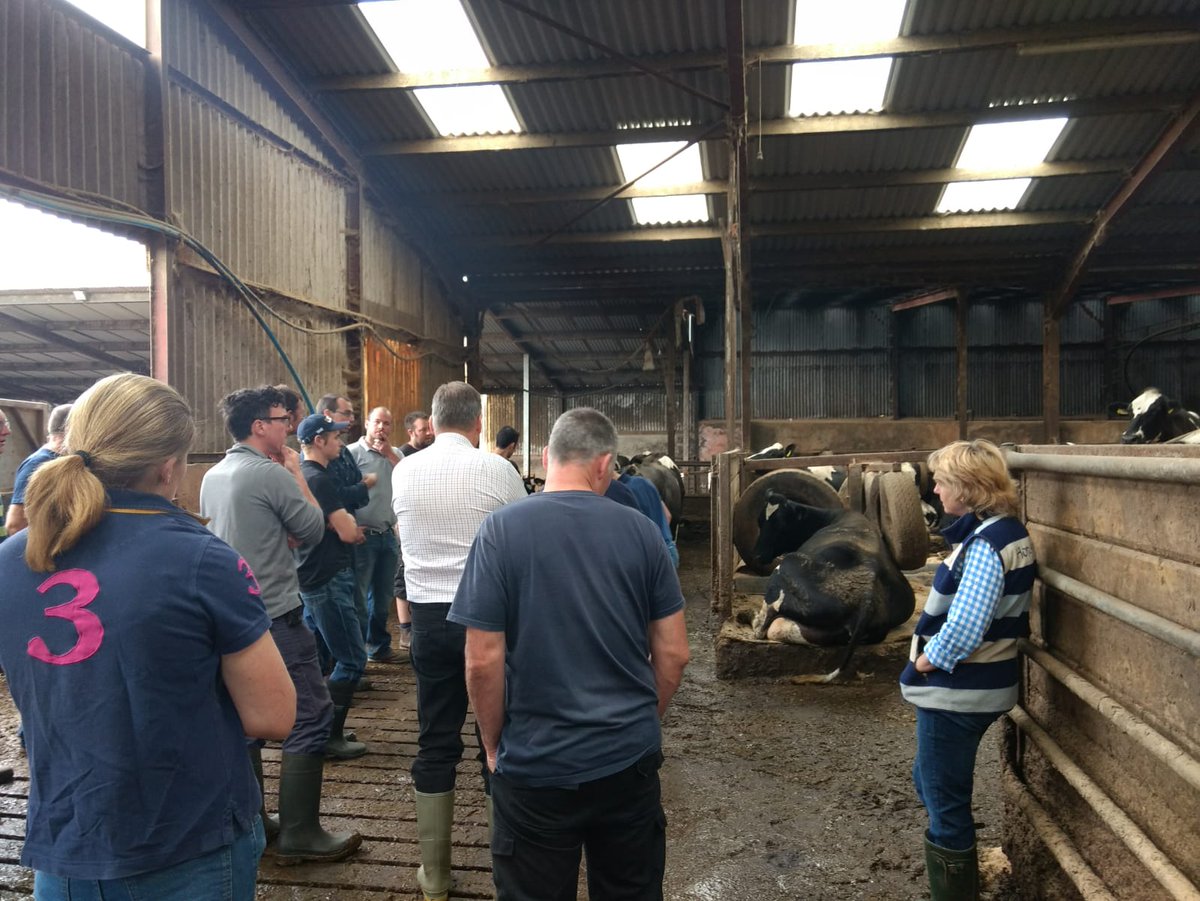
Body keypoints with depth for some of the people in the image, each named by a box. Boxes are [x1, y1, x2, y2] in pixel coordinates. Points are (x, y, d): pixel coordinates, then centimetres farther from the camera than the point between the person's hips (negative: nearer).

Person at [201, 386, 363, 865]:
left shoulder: (212, 476, 10)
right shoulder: (271, 474, -16)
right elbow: (314, 529, -6)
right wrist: (298, 472, 1)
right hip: (275, 615, -9)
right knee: (310, 716, -3)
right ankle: (299, 834, 1)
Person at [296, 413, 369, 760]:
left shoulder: (300, 476, 12)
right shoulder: (319, 479, -18)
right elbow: (347, 532, -20)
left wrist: (349, 527, 3)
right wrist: (353, 526, 2)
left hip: (311, 578, 10)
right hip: (329, 579, -10)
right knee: (352, 659, -4)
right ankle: (331, 737, 0)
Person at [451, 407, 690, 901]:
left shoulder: (502, 529, -12)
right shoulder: (640, 530, -5)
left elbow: (483, 661, -13)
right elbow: (673, 653, -1)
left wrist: (493, 745, 3)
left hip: (535, 766, -2)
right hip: (630, 759, 3)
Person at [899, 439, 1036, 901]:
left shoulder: (985, 544, -24)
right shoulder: (1006, 531, 6)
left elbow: (965, 628, -30)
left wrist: (924, 662, -13)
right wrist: (931, 660, 11)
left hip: (956, 691, -10)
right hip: (977, 686, 10)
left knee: (944, 800, 6)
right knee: (931, 782, 26)